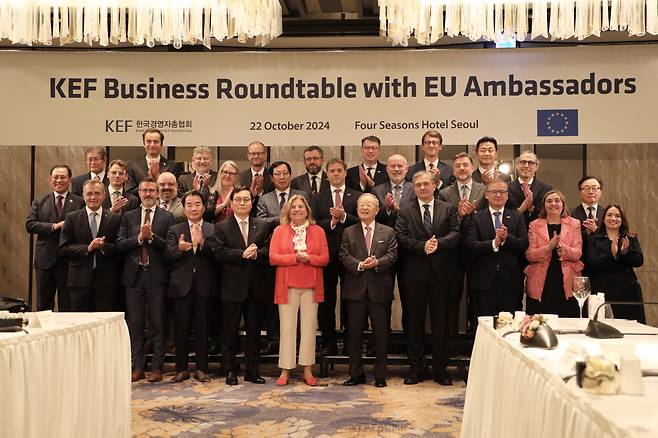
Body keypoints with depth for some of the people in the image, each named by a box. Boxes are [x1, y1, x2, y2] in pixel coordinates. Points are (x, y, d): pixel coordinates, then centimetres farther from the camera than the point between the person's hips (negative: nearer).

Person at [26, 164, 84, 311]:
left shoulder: (80, 203, 1)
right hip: (45, 260, 3)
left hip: (68, 261, -2)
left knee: (67, 307, 6)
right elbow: (29, 225, -3)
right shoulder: (39, 203, 10)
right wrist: (54, 226, -13)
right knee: (43, 306, 10)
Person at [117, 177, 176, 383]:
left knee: (157, 323, 2)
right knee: (134, 324, 7)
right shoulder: (128, 217, 12)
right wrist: (139, 237, -12)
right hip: (134, 275, 2)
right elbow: (120, 244, 1)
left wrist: (152, 236, -17)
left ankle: (157, 367, 10)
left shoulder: (167, 217, 4)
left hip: (157, 275, -2)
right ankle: (137, 367, 16)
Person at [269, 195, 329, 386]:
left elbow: (325, 259, 3)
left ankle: (308, 370, 10)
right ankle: (285, 370, 7)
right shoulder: (279, 231, 6)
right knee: (287, 326, 0)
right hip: (287, 285, -1)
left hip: (311, 286, 1)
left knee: (309, 326, 2)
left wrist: (308, 258, -15)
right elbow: (273, 258, -3)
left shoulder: (318, 231, 9)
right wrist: (295, 257, -14)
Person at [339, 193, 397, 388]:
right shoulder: (348, 232, 9)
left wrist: (377, 262, -19)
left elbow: (392, 255, -2)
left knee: (381, 333, 4)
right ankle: (356, 373, 17)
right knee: (354, 332, 5)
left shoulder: (388, 232, 8)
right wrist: (360, 265, -17)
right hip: (356, 289, 1)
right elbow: (344, 256, -1)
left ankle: (380, 375, 15)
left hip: (379, 288, -1)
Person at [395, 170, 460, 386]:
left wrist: (438, 243, -20)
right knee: (414, 322, 7)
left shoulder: (449, 209, 8)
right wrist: (422, 246, -18)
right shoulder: (405, 212, 6)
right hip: (414, 274, 0)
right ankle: (415, 369, 17)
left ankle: (440, 369, 16)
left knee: (440, 322, 5)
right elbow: (401, 238, -5)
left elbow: (456, 234, -4)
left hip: (440, 273, 0)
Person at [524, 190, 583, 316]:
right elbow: (529, 255, -2)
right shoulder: (535, 225, 8)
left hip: (566, 284, 0)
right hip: (540, 284, 0)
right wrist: (549, 247, -17)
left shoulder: (574, 224, 10)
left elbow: (577, 253, 1)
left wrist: (561, 246, -18)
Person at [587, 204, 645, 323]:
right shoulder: (594, 240, 9)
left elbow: (639, 261, 2)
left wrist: (626, 251, -17)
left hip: (627, 291, 2)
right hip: (603, 291, -2)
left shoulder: (631, 239, 15)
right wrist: (611, 254, -18)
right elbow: (592, 263, -5)